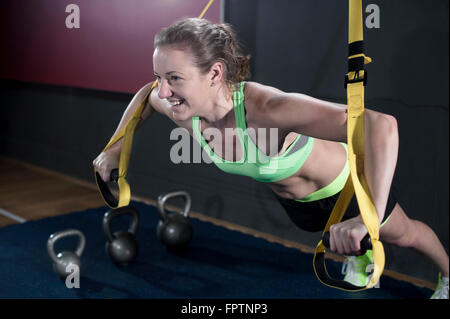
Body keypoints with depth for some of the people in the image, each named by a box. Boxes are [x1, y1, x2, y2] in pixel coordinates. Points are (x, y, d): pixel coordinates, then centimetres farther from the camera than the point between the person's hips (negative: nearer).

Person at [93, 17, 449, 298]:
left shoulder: (266, 109, -48)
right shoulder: (186, 112, -28)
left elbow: (381, 124, -56)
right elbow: (147, 94, -3)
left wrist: (367, 215, -64)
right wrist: (115, 149, -2)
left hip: (345, 182, -4)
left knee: (401, 235, 26)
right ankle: (360, 256, 69)